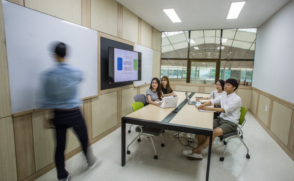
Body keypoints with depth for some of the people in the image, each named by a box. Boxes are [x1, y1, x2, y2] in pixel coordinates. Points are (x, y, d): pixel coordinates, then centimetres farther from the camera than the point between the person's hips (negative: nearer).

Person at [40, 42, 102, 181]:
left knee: (60, 146, 12)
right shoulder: (76, 71, -8)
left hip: (58, 115, 2)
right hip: (74, 114, -1)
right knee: (84, 139, 18)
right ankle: (91, 162, 42)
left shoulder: (48, 75, -8)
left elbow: (45, 99, -5)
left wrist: (46, 118, 4)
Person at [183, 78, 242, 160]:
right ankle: (198, 153, -18)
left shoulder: (237, 99, -12)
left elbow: (225, 110, -22)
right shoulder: (223, 97, 11)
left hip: (231, 123, -6)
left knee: (214, 132, -34)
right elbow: (212, 102, 12)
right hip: (220, 119, 7)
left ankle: (194, 150, -24)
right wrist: (204, 104, -13)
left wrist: (207, 108, -27)